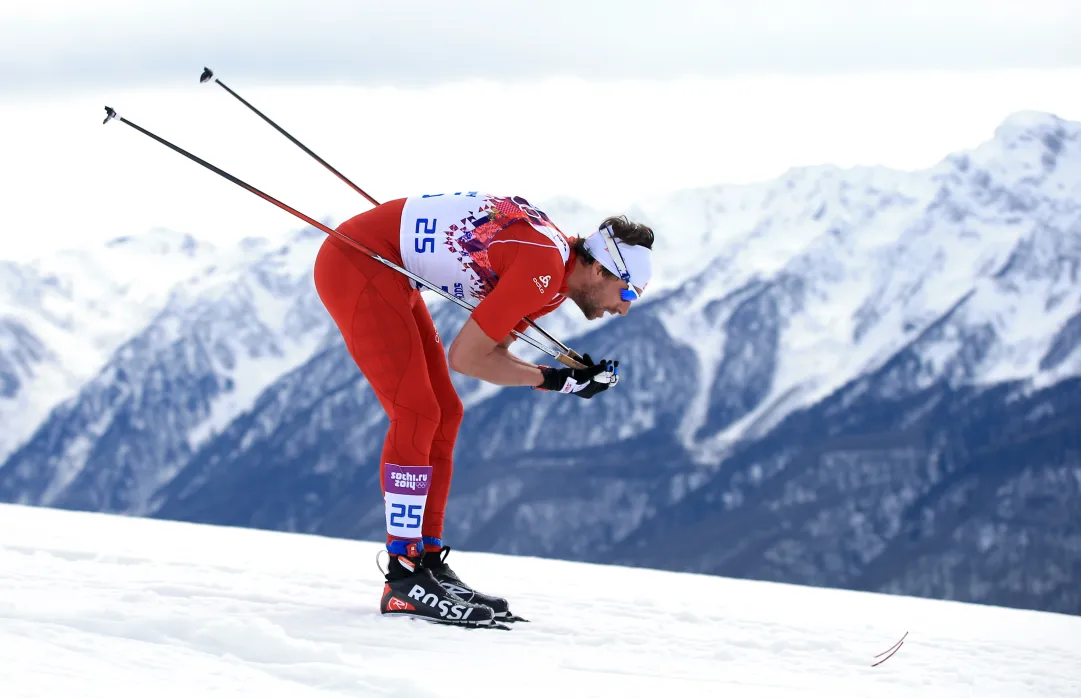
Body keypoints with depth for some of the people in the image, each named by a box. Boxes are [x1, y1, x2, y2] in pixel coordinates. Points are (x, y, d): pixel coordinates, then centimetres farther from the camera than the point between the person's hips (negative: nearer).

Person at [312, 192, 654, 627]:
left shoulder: (558, 268, 7)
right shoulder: (545, 270, -22)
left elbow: (490, 352, 8)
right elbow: (465, 358, -19)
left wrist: (567, 376, -6)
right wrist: (555, 380, -12)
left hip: (387, 272, 10)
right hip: (356, 265, -10)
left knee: (443, 415, 10)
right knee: (417, 414, -13)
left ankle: (428, 562, 14)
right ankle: (404, 579, -10)